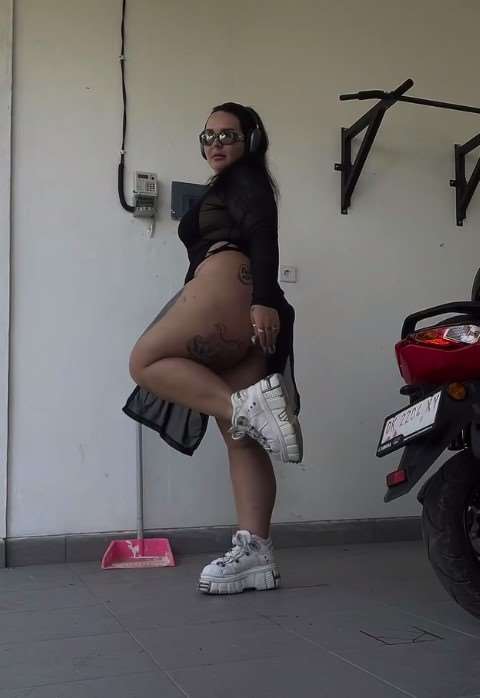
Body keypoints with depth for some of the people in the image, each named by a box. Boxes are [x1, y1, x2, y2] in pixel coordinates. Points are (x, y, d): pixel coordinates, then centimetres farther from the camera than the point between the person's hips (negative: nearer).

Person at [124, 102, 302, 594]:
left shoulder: (245, 178, 11)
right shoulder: (225, 190, 37)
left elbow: (263, 234, -8)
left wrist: (263, 300, -24)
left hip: (231, 282, -9)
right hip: (244, 318, 9)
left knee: (146, 361, -14)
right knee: (240, 439, -2)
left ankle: (247, 406, -26)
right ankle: (255, 554, -6)